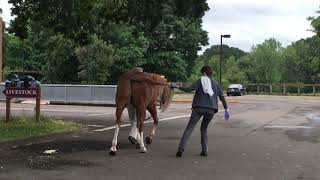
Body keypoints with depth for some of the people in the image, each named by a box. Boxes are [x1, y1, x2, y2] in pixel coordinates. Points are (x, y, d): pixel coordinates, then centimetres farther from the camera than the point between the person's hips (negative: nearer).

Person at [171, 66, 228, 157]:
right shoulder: (216, 84, 17)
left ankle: (181, 148, -16)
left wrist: (177, 87, -3)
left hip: (199, 107, -4)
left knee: (189, 128, -3)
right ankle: (204, 150, 10)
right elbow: (222, 97, 14)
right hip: (211, 109, 4)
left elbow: (189, 89, -10)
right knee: (204, 129, 20)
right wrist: (226, 109, 19)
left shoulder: (200, 81, 4)